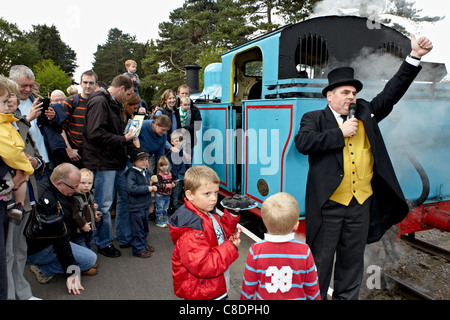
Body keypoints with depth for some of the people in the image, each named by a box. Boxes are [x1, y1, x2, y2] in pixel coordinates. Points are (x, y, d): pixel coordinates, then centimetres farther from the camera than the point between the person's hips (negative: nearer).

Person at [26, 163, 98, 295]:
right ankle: (44, 269, -7)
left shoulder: (46, 188, 3)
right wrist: (70, 272, -24)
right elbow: (59, 239, -29)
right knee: (91, 259, -12)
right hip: (37, 250, -10)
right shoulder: (49, 201, -30)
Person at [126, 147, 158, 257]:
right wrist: (148, 188, -25)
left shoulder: (147, 172, 8)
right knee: (138, 229, 3)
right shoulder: (132, 173, -17)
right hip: (136, 207, -8)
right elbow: (132, 189, -29)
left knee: (145, 227, 21)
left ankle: (144, 244, 38)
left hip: (145, 205, 8)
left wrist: (153, 185, 6)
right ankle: (138, 249, 17)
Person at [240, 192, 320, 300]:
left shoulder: (256, 251, -20)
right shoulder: (304, 252, -19)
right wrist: (315, 298, 13)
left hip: (264, 297, -1)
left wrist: (245, 298, 9)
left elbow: (248, 287, -8)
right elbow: (312, 288, -5)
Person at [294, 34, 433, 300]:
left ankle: (347, 296, 36)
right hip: (329, 203, -4)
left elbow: (392, 93, 12)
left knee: (353, 258, 18)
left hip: (361, 203, 5)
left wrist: (415, 57, 5)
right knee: (321, 258, 9)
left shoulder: (366, 113, 12)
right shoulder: (314, 118, -2)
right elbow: (303, 142, -20)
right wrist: (340, 133, -15)